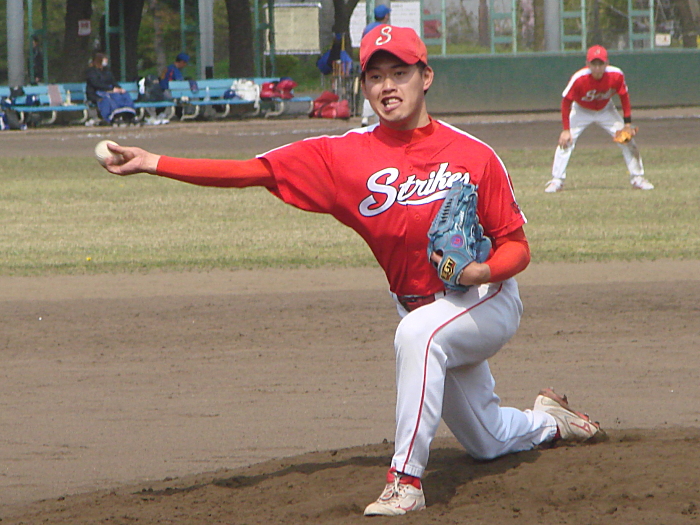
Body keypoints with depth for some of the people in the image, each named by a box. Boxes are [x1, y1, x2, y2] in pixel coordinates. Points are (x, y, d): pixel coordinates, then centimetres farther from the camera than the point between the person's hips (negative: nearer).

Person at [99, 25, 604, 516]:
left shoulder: (473, 155, -16)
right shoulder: (345, 155, -10)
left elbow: (516, 245, -10)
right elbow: (253, 171, -17)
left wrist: (484, 271, -32)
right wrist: (153, 163, -26)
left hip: (487, 300, -5)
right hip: (418, 308, 5)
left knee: (419, 332, -38)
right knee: (487, 442, 21)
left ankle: (407, 479, -34)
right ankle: (548, 420, 56)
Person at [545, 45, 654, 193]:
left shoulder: (616, 75, -27)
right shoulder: (579, 79, -34)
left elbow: (624, 96, -9)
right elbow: (566, 102, -22)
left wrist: (627, 123, -11)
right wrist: (566, 129, -24)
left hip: (606, 110, 2)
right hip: (582, 111, -2)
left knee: (627, 141, -4)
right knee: (565, 141, -15)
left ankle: (637, 178, 9)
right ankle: (557, 181, -6)